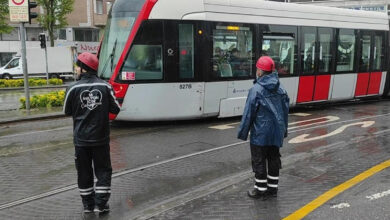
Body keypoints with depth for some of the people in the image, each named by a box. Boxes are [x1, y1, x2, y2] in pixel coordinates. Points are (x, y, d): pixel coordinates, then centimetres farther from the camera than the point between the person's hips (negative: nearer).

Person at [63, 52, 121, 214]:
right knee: (103, 171, 12)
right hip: (100, 138, 0)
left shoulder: (73, 88, -10)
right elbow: (115, 109, -1)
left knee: (84, 172, 13)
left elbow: (67, 111, 2)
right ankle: (100, 204, 11)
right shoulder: (105, 87, -7)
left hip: (81, 139, 0)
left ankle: (88, 205, 21)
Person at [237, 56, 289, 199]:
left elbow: (249, 113, -13)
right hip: (276, 133, 7)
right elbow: (285, 111, 12)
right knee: (274, 159, 15)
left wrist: (243, 132, -4)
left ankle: (261, 190, 12)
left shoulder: (256, 89, -16)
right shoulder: (280, 89, 5)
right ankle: (273, 188, 24)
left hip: (260, 133, -6)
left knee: (259, 161, 5)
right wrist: (283, 130, 22)